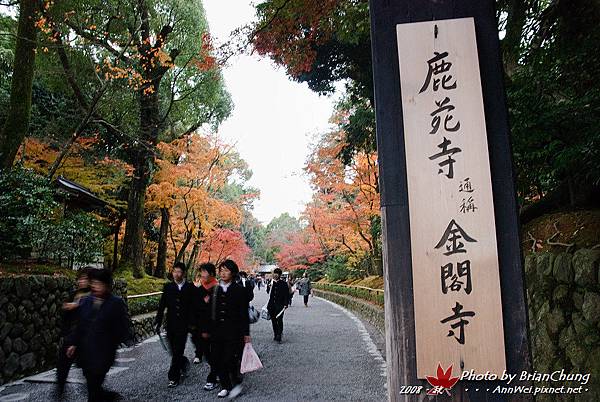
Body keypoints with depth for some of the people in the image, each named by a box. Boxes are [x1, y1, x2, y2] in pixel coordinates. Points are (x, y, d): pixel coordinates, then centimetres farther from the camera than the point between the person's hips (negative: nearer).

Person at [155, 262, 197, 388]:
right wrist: (158, 323, 0)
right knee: (174, 351, 10)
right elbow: (161, 306, 5)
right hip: (171, 324, 3)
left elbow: (194, 307, 0)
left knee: (177, 351, -4)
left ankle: (174, 377, 7)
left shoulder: (190, 288, -1)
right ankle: (184, 363, 39)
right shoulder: (168, 287, 6)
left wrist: (192, 323, -6)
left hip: (184, 325, -3)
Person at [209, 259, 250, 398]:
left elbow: (244, 313, -2)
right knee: (218, 360, 7)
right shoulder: (214, 289, 6)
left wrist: (246, 333, -3)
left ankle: (236, 383, 16)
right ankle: (225, 386, 26)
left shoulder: (239, 290, -3)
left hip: (233, 331, -4)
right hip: (216, 331, 4)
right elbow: (210, 312, 8)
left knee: (230, 360, -10)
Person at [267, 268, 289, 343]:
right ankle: (275, 334, 22)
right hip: (272, 305, 4)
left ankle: (279, 336, -8)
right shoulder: (271, 283, 11)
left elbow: (287, 295, -1)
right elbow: (269, 293, 8)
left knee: (279, 320, -10)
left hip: (280, 305, -4)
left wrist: (285, 304, -9)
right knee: (273, 321, 10)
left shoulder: (283, 284, 1)